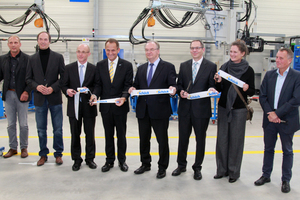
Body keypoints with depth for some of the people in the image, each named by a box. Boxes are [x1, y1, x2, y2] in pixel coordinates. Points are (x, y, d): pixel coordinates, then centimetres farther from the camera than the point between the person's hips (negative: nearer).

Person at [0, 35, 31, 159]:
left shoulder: (27, 59, -3)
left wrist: (27, 92, -13)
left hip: (22, 95, -3)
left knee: (23, 124, 4)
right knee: (10, 124, 9)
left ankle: (24, 148, 18)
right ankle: (13, 148, 21)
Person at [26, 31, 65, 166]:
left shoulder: (58, 57, 2)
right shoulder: (32, 59, 8)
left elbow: (63, 76, 0)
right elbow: (28, 78, 8)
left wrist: (53, 88, -13)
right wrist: (37, 86, -11)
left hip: (55, 98, -2)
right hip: (39, 99, 2)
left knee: (58, 129, 5)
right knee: (41, 129, 10)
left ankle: (58, 154, 20)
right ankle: (43, 154, 23)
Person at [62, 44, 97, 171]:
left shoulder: (94, 69, 3)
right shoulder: (69, 68, 6)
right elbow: (64, 85, 6)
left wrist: (89, 90, -18)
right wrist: (67, 91, -16)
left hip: (89, 106, -1)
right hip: (74, 106, 1)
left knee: (90, 134, 8)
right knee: (75, 134, 9)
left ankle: (90, 158, 23)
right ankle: (76, 159, 22)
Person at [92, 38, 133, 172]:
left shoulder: (127, 65, -2)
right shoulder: (100, 65, 5)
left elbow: (128, 85, -6)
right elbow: (99, 84, 5)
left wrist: (124, 97, -24)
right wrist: (95, 95, -15)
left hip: (120, 106, -2)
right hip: (105, 106, 2)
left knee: (121, 135, 10)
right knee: (108, 135, 13)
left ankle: (122, 160, 26)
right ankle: (109, 160, 26)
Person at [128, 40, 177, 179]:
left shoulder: (168, 67, 0)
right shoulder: (141, 68, 16)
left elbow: (172, 86, -6)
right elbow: (137, 86, 16)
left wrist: (172, 89, -29)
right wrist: (133, 89, -6)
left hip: (160, 110, -5)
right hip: (143, 110, 5)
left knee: (162, 140, 4)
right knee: (143, 139, 15)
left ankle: (162, 167, 20)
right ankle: (145, 164, 33)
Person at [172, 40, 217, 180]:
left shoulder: (211, 66, 0)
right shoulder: (183, 66, 10)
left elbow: (212, 85, -2)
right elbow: (179, 84, 10)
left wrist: (211, 89, -24)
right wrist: (181, 92, -10)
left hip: (201, 109, -3)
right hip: (185, 107, 3)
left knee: (200, 139, 9)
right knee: (183, 138, 12)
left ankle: (197, 168, 25)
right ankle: (181, 165, 30)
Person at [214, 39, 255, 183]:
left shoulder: (248, 70, -3)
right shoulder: (224, 67, 5)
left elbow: (252, 91, 0)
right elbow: (219, 89, 9)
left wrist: (247, 89, -20)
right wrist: (218, 82, -11)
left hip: (239, 109, -3)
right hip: (223, 107, 3)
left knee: (236, 140, 4)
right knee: (222, 138, 7)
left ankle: (234, 172, 18)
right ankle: (222, 169, 22)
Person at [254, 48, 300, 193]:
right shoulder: (269, 75, 4)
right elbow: (262, 96, 1)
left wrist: (277, 113, -18)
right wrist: (269, 113, -12)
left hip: (287, 121, -3)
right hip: (270, 120, 4)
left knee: (287, 151, 11)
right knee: (268, 148, 15)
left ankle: (286, 180, 25)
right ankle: (266, 175, 30)